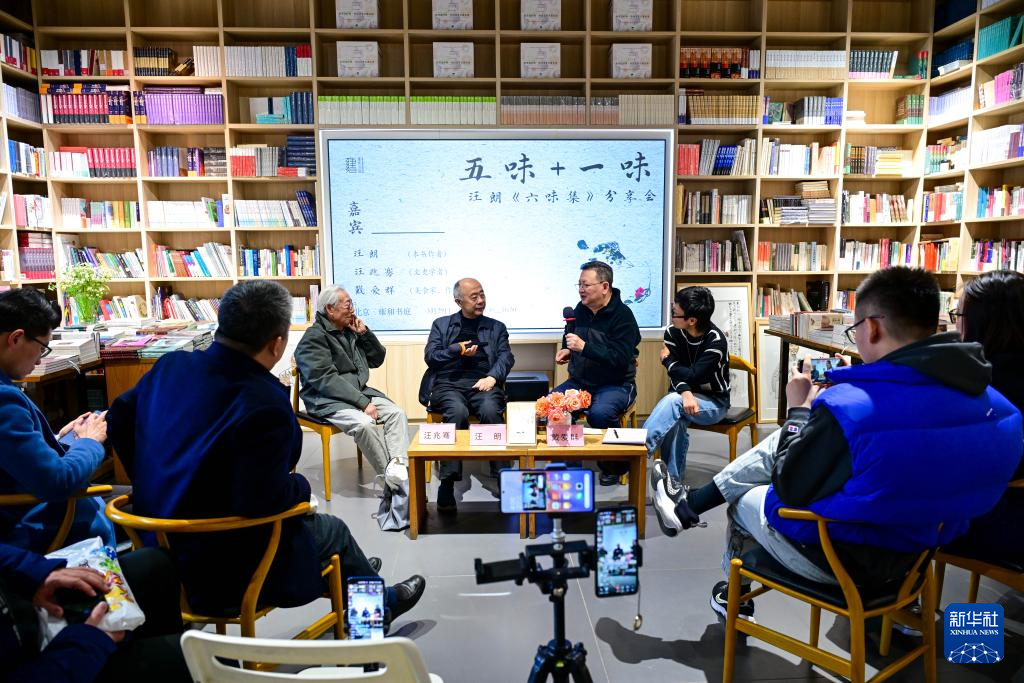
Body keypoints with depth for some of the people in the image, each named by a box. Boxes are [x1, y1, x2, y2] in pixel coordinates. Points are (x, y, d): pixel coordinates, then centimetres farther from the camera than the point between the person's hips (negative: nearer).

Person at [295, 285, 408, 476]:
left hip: (360, 393, 7)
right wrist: (363, 402, -23)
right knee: (365, 424, -32)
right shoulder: (313, 337, -9)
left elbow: (377, 359, 19)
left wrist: (364, 333, 3)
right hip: (328, 400, -7)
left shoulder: (350, 332, 14)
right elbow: (325, 379, -19)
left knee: (397, 413, -15)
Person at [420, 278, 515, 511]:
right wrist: (457, 350, -4)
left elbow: (506, 356, 6)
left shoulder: (496, 327, 20)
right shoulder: (441, 324, 20)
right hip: (449, 384, -1)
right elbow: (430, 356, 9)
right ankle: (447, 482, -30)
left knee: (491, 411, -34)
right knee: (458, 412, -35)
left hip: (482, 384, 1)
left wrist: (492, 377, -13)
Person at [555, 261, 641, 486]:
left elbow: (620, 359, -24)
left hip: (615, 384, -6)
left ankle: (614, 466, -8)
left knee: (599, 414, -36)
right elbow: (570, 337, 30)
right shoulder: (580, 309, 8)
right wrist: (567, 350, 8)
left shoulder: (622, 315, -13)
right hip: (580, 382, 6)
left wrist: (584, 347, -28)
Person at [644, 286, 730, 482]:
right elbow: (677, 373, -13)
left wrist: (666, 360, -12)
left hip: (714, 402, -3)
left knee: (673, 401, -33)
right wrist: (685, 392, -35)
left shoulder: (716, 340, -22)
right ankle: (673, 481, -23)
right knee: (676, 421, -32)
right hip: (686, 397, 3)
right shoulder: (672, 332, -8)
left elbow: (693, 376, -28)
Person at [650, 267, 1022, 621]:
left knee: (744, 503, 25)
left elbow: (789, 490, -18)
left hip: (844, 559, -6)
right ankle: (688, 506, 36)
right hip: (914, 547, 7)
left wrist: (800, 409, -6)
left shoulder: (848, 406, -33)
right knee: (781, 442, 19)